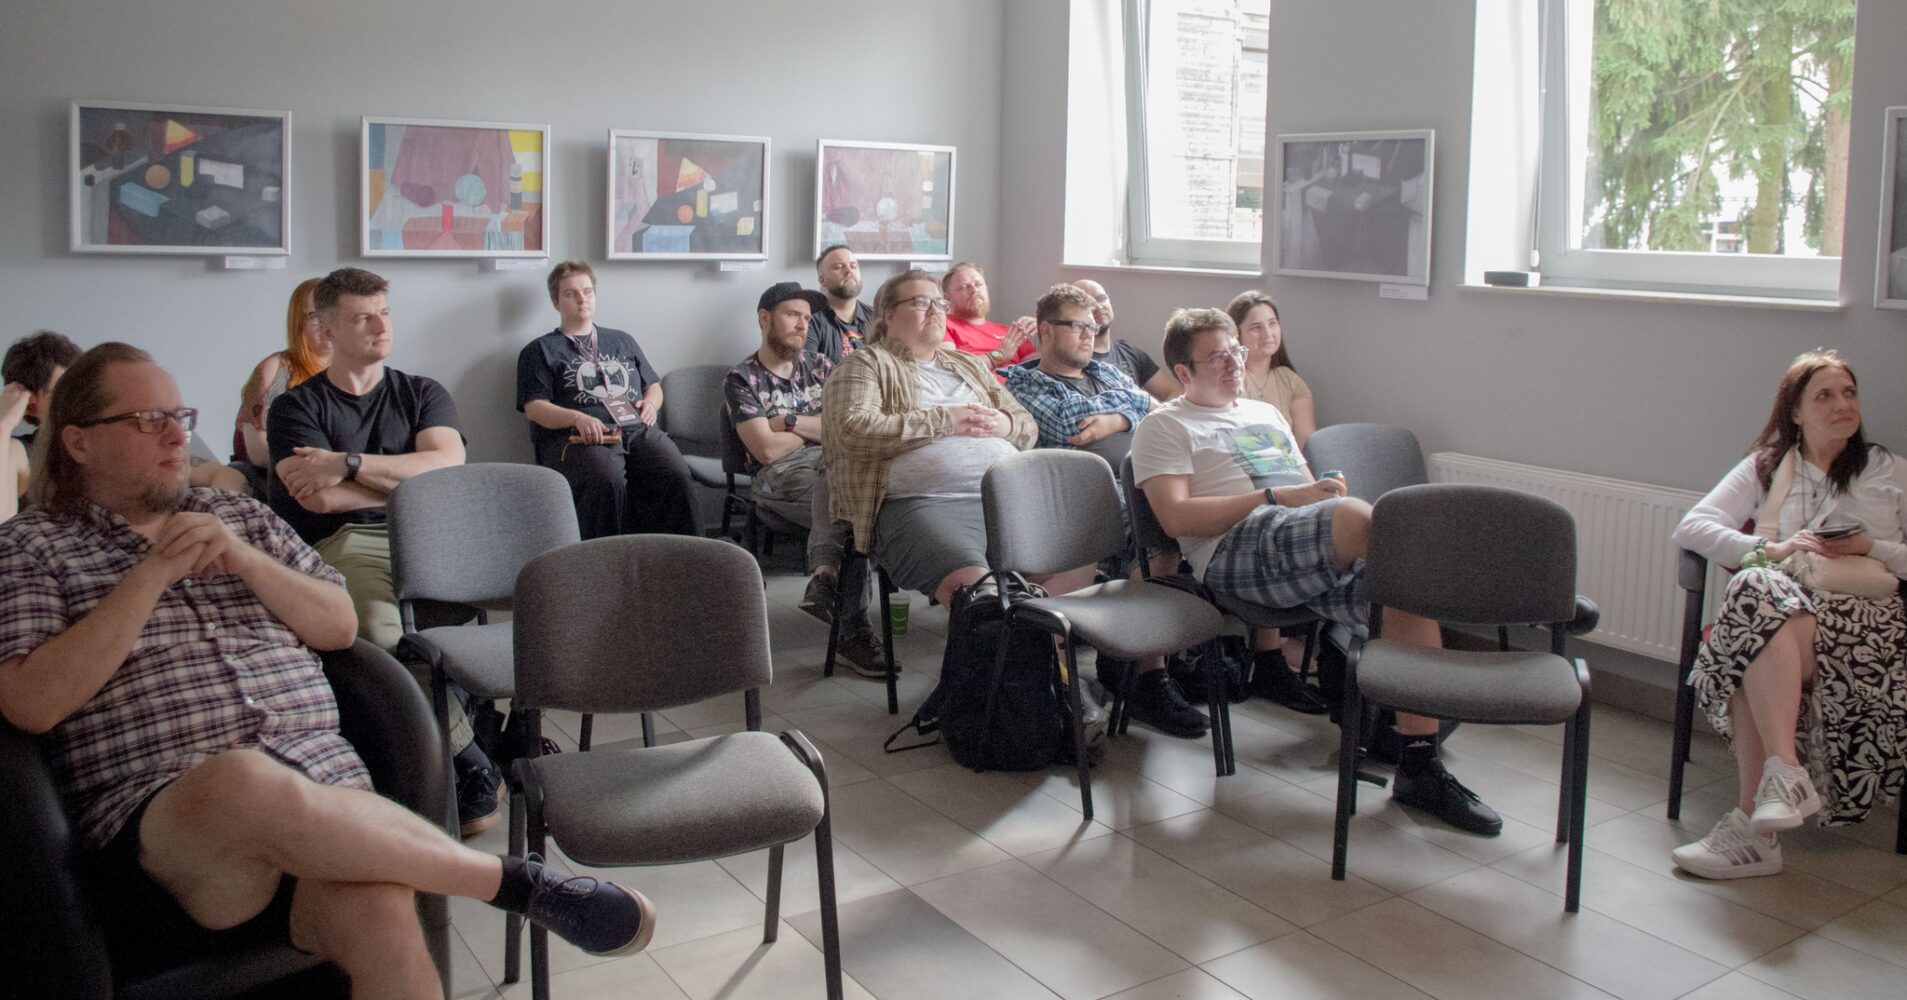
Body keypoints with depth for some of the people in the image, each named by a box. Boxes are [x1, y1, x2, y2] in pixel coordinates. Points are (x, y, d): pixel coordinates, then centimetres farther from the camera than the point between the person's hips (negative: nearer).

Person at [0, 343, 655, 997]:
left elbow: (341, 627, 15)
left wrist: (246, 559, -1)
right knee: (245, 779, -40)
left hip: (319, 778, 3)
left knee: (378, 912, -34)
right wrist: (153, 572, -5)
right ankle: (519, 881, -26)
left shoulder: (240, 517, 23)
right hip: (154, 813, -2)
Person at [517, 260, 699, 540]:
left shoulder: (622, 341, 32)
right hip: (578, 436, -3)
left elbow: (654, 386, 33)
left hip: (637, 429, 3)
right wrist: (578, 418, -15)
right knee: (608, 481, -39)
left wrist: (650, 404, 7)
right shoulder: (540, 350, 18)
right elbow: (535, 408, 5)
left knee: (676, 475, -30)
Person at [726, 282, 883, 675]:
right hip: (777, 478, -4)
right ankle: (853, 627, -36)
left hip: (832, 467, 4)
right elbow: (767, 449, -7)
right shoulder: (742, 379, 6)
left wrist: (790, 422, -2)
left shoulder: (819, 365, 21)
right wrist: (819, 429, 6)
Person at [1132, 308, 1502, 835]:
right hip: (1239, 550, -6)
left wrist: (1327, 489, 5)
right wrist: (1276, 498, -10)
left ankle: (1419, 765, -15)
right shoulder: (1164, 426, 13)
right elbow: (1176, 517, -4)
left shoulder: (1266, 413, 35)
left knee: (1407, 587, -22)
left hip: (1318, 554, 7)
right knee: (1355, 515, -36)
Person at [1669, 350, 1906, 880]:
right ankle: (1784, 776, -43)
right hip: (1784, 603, 2)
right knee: (1755, 586, -38)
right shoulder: (1765, 468, 23)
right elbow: (1690, 527, 7)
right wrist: (1769, 549, -7)